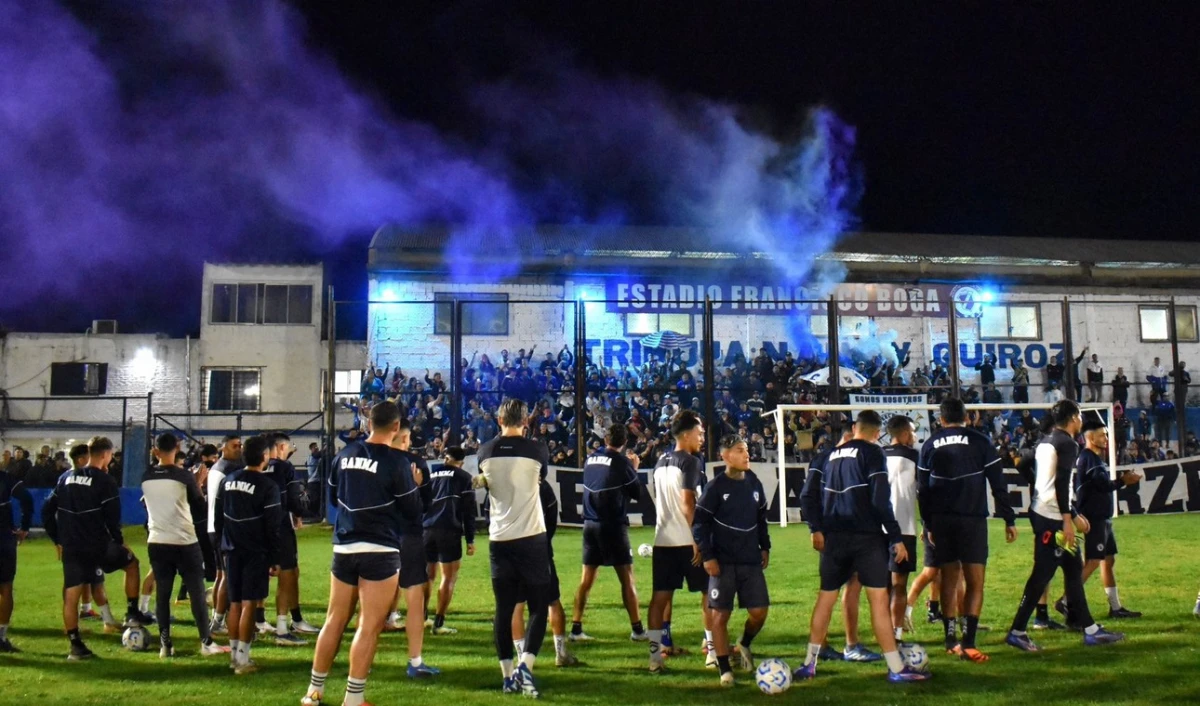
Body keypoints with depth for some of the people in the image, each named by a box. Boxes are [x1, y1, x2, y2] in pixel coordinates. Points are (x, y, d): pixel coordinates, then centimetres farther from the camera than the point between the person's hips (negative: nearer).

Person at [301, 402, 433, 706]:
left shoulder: (345, 454, 5)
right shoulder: (397, 461, -10)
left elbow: (332, 495, 20)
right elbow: (413, 513, -4)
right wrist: (415, 486, 12)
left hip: (344, 547, 6)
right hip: (380, 550, -5)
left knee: (335, 620, 15)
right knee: (369, 625, 0)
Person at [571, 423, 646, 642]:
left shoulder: (590, 460, 7)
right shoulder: (622, 462, -8)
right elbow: (637, 493, 0)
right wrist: (634, 469, 14)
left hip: (591, 525, 5)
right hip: (613, 526, -5)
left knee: (586, 579, 9)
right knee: (626, 578, 2)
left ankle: (576, 628, 10)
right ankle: (637, 630, 5)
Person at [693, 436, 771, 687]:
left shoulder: (754, 484, 6)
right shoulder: (716, 487, -9)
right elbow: (699, 523, -9)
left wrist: (765, 547, 15)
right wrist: (707, 557, -13)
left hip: (752, 561, 5)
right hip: (723, 563, -4)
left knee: (759, 612, 3)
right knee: (720, 615, -1)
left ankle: (744, 645, 33)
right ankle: (725, 669, 9)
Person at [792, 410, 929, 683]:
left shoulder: (834, 454, 13)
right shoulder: (872, 453, -5)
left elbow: (821, 497, 13)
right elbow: (880, 500, -12)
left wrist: (819, 529, 18)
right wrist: (896, 538, -8)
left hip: (834, 537, 6)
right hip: (866, 537, -6)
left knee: (826, 597, 12)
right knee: (879, 597, -3)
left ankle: (809, 664, 16)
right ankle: (896, 668, 0)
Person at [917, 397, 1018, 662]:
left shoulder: (930, 445, 7)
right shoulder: (979, 442, 1)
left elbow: (922, 489, 8)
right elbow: (998, 484, -2)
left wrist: (928, 524, 15)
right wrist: (1009, 519, 3)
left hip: (941, 521, 3)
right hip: (973, 519, -3)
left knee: (949, 580, 12)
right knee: (975, 582, -2)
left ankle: (951, 640, 17)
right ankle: (968, 642, -12)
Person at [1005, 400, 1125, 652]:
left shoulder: (1046, 441, 17)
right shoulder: (1067, 443, -10)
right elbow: (1061, 483, -20)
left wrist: (1073, 515, 24)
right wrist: (1067, 520, -20)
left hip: (1042, 515, 10)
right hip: (1052, 519, -10)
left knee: (1073, 570, 14)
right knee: (1042, 574, -6)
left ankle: (1090, 630, 20)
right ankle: (1017, 632, -3)